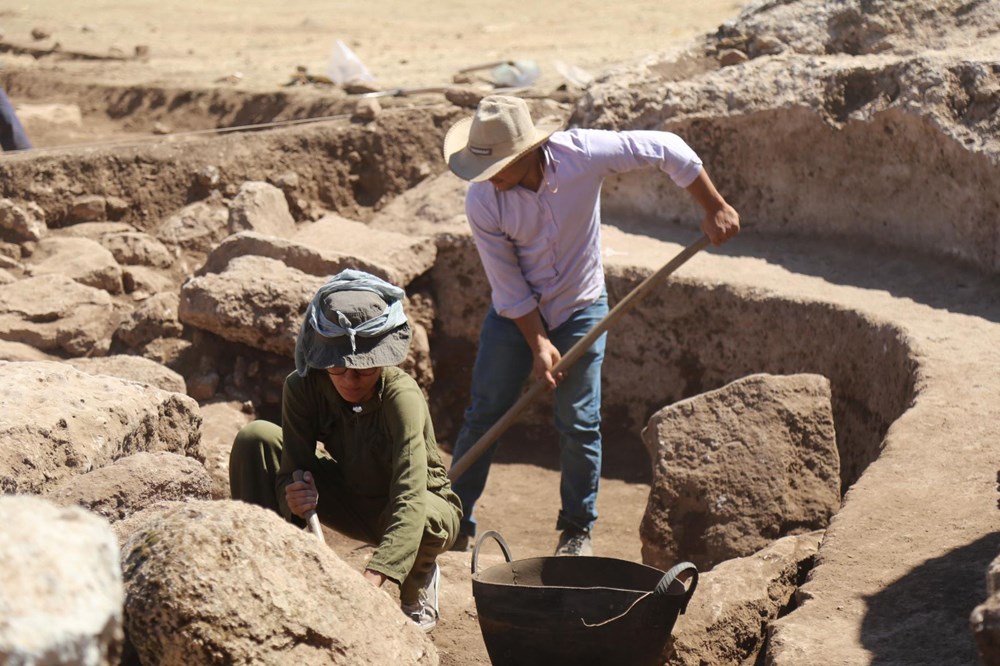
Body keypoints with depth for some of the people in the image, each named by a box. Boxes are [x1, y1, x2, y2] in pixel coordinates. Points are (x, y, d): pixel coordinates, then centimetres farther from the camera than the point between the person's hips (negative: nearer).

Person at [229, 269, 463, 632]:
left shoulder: (402, 396, -33)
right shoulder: (303, 387, -20)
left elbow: (410, 502, -43)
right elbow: (292, 471, -19)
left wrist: (371, 580, -56)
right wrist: (293, 500, -45)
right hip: (351, 500, 4)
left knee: (425, 522, -42)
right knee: (255, 438, -17)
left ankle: (419, 580, -2)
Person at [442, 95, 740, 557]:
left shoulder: (580, 154, -26)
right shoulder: (482, 202, -22)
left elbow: (667, 150, -15)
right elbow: (508, 286, -14)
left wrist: (715, 209, -13)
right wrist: (539, 344, -15)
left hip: (580, 309, -1)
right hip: (515, 313, 1)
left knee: (579, 425, -1)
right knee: (484, 415, 0)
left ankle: (578, 529, 18)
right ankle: (455, 526, 13)